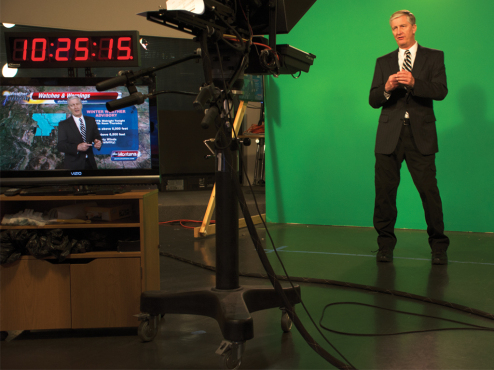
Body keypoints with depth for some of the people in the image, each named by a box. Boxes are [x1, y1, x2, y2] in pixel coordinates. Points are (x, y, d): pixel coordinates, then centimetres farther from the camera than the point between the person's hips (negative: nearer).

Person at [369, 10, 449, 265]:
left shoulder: (434, 57, 10)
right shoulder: (383, 62, 16)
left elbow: (441, 91, -5)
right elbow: (373, 100, 9)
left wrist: (414, 83, -21)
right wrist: (387, 88, -12)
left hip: (420, 135, -2)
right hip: (389, 135, 2)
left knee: (429, 191, -5)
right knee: (385, 192, 1)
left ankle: (438, 247, 7)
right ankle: (386, 245, 13)